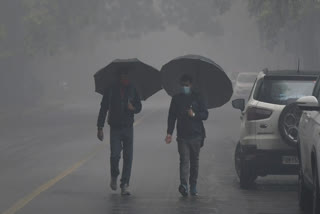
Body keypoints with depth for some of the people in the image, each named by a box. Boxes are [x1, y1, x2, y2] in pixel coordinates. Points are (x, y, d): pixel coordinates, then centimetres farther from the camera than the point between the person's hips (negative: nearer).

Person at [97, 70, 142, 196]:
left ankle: (125, 186, 1)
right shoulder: (111, 90, -2)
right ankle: (114, 176, 18)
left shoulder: (132, 90, 5)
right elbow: (103, 109, 1)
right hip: (115, 128, -2)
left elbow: (139, 107, 13)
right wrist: (100, 128, -4)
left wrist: (133, 107, -13)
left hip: (128, 128, 2)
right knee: (115, 155, -13)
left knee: (128, 157, -3)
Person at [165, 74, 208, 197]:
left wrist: (194, 115, -12)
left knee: (194, 161, 6)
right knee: (184, 160, -13)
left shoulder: (197, 98, 7)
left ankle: (193, 186, 15)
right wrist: (169, 133, 2)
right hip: (182, 135, -1)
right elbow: (171, 117, 11)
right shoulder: (176, 99, 10)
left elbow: (205, 115, 6)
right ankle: (183, 185, -27)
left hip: (196, 135, 1)